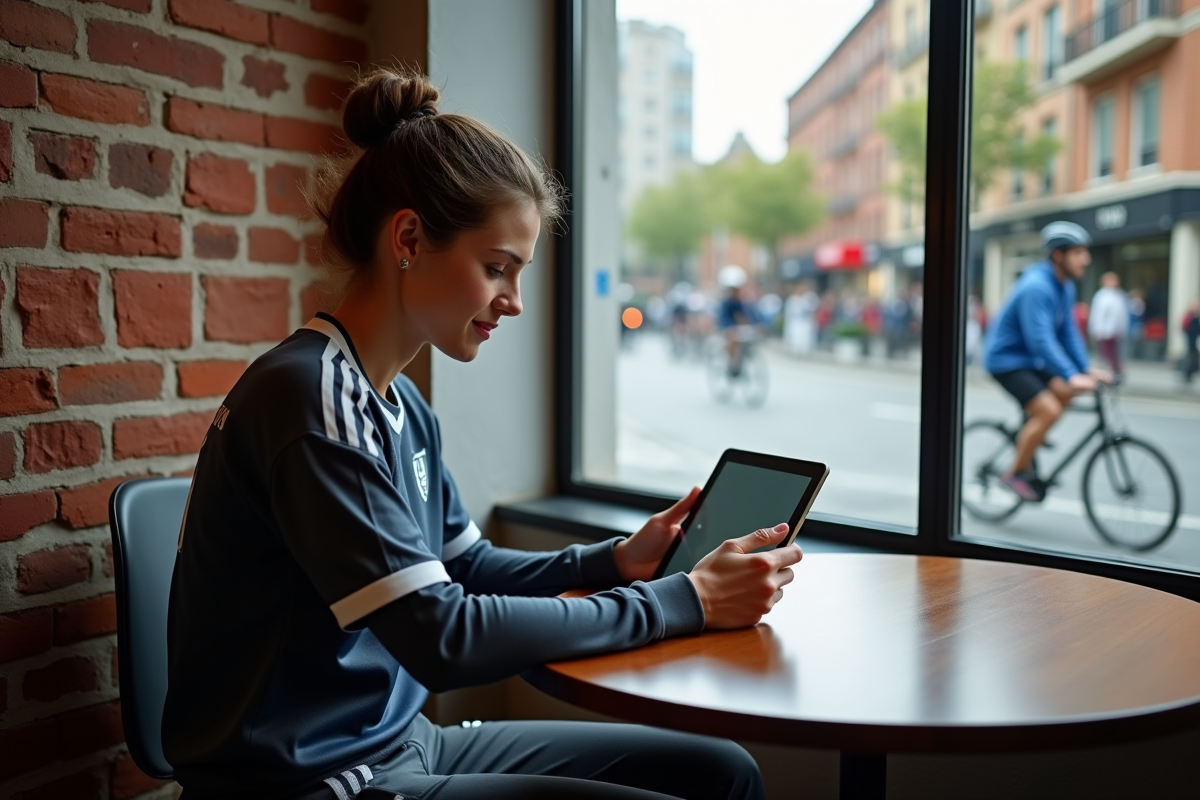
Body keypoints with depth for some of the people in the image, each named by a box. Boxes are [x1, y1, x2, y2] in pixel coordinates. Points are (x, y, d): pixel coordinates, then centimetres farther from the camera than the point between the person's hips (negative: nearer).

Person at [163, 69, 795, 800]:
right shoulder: (307, 398, -21)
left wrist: (616, 562, -3)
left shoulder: (405, 407, 5)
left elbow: (469, 568, 12)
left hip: (402, 741, 8)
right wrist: (684, 600, -19)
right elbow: (442, 638, -25)